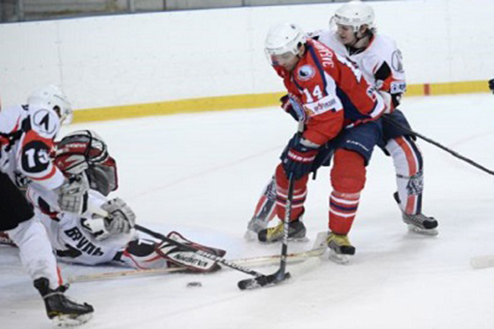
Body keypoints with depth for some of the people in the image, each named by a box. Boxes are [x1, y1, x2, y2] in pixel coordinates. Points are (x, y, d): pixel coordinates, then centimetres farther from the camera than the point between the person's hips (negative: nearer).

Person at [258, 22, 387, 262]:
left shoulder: (311, 69, -35)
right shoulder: (295, 57, -5)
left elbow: (329, 119, -34)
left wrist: (303, 146, -27)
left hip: (359, 119, -9)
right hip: (325, 117, 9)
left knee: (346, 174, -29)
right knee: (289, 168, 6)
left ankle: (338, 234, -14)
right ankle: (290, 224, 27)